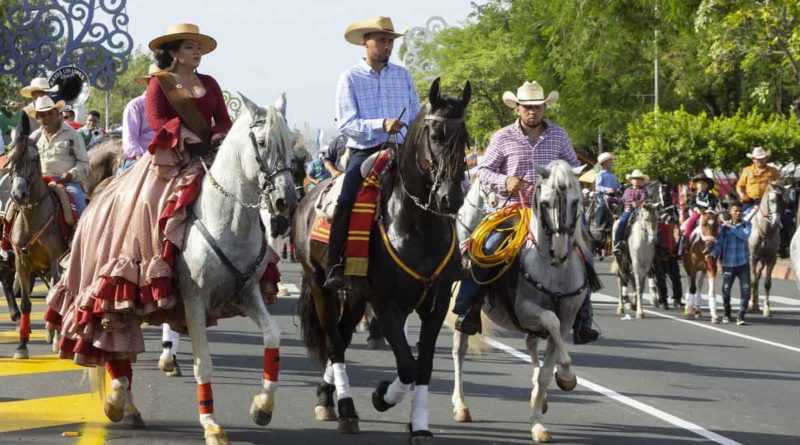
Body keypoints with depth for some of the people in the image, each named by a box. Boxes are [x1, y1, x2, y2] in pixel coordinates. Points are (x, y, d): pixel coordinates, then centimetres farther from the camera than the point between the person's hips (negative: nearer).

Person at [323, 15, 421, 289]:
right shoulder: (350, 79, 2)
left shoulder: (403, 76, 14)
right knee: (346, 202, -24)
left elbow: (416, 119, 18)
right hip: (364, 153, -4)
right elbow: (347, 124, -8)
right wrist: (381, 125, -21)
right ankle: (335, 267, -17)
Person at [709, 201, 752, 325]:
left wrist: (731, 227, -19)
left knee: (745, 289, -8)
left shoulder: (746, 224, 2)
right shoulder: (724, 226, 0)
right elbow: (719, 243, -4)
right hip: (728, 263, 0)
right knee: (726, 289, 7)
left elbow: (745, 236, -17)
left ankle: (741, 316, -2)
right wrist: (714, 254, -20)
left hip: (743, 263, 0)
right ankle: (727, 314, 29)